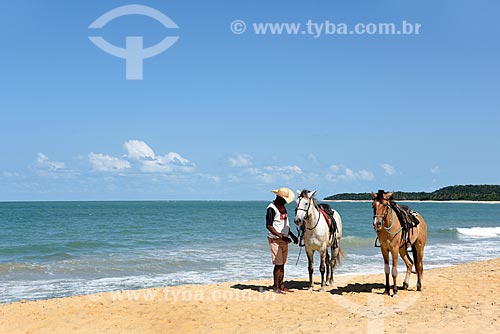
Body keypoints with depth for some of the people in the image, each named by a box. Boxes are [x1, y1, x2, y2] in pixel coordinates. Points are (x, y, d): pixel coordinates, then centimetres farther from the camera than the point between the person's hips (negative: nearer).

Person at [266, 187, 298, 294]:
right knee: (278, 264, -7)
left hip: (284, 239, 8)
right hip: (275, 239, -8)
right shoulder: (271, 208, -14)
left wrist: (292, 236, 16)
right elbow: (269, 226, -20)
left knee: (282, 264, 10)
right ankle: (276, 287, -1)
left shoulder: (283, 207, 14)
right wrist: (281, 236, -23)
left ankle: (281, 285, 17)